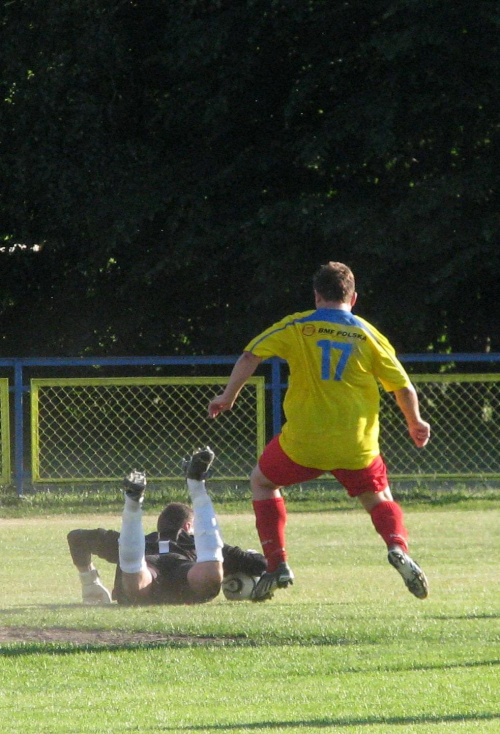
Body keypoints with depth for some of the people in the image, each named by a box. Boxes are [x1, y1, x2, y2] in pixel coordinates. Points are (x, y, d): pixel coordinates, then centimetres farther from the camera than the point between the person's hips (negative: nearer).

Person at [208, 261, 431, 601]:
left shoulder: (296, 328, 2)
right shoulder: (369, 335, 4)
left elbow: (250, 357, -6)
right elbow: (404, 388, 5)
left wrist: (228, 397, 7)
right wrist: (416, 423, 22)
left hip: (303, 442, -1)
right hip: (357, 446, 1)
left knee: (262, 482, 25)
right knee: (380, 500, 23)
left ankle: (278, 565, 12)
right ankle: (398, 547, -10)